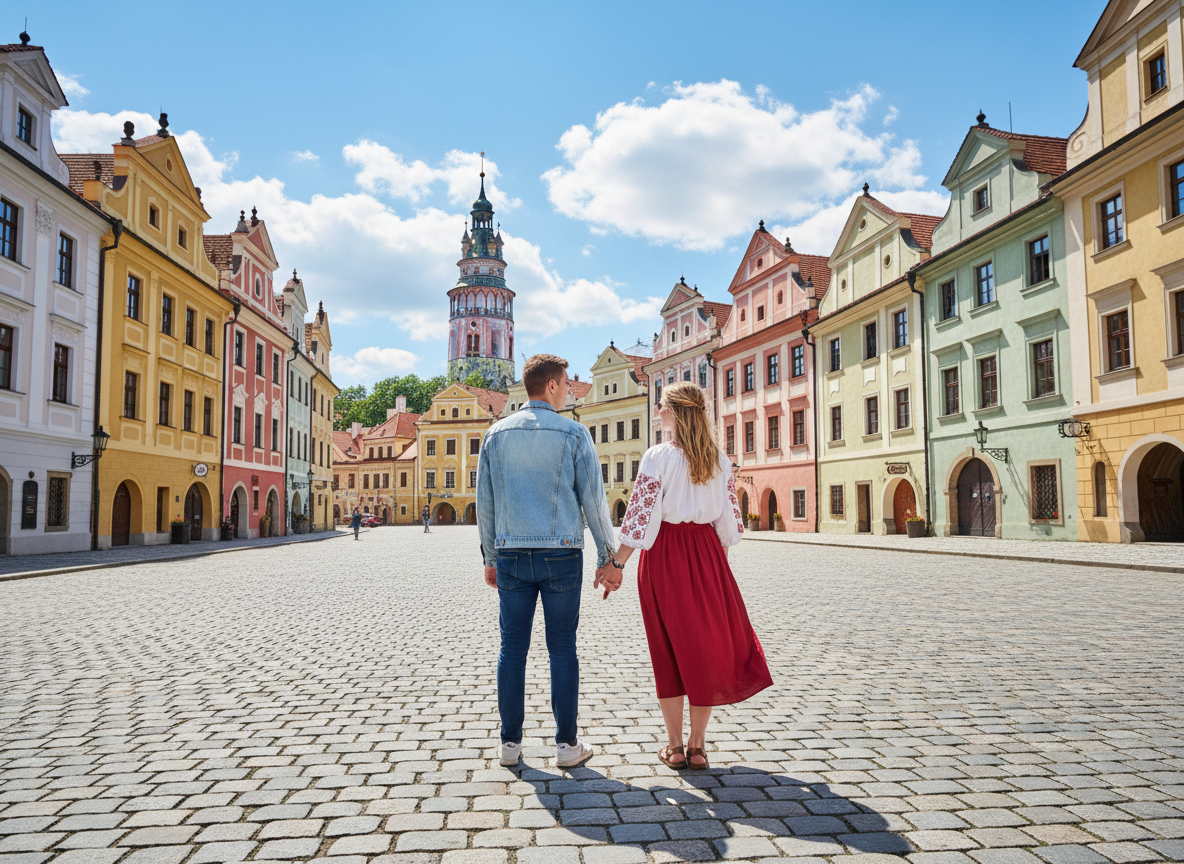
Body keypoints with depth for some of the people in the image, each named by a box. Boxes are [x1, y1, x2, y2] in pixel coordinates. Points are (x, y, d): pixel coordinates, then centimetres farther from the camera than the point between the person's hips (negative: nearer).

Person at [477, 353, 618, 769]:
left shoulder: (497, 434, 7)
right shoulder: (573, 434, -3)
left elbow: (484, 501, 9)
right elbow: (593, 499, -4)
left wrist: (490, 557, 16)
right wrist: (607, 557, 3)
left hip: (511, 554, 3)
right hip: (561, 554, -2)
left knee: (512, 647, 8)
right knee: (562, 649, 4)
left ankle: (510, 743, 14)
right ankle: (567, 744, 11)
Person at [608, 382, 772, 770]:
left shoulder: (658, 457, -11)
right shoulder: (720, 461, 3)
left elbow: (639, 517, -14)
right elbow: (729, 521, 5)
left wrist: (615, 565, -8)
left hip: (664, 553, -3)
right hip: (706, 551, 3)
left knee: (668, 649, 9)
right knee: (708, 643, 12)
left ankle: (674, 747, 16)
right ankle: (697, 746, 17)